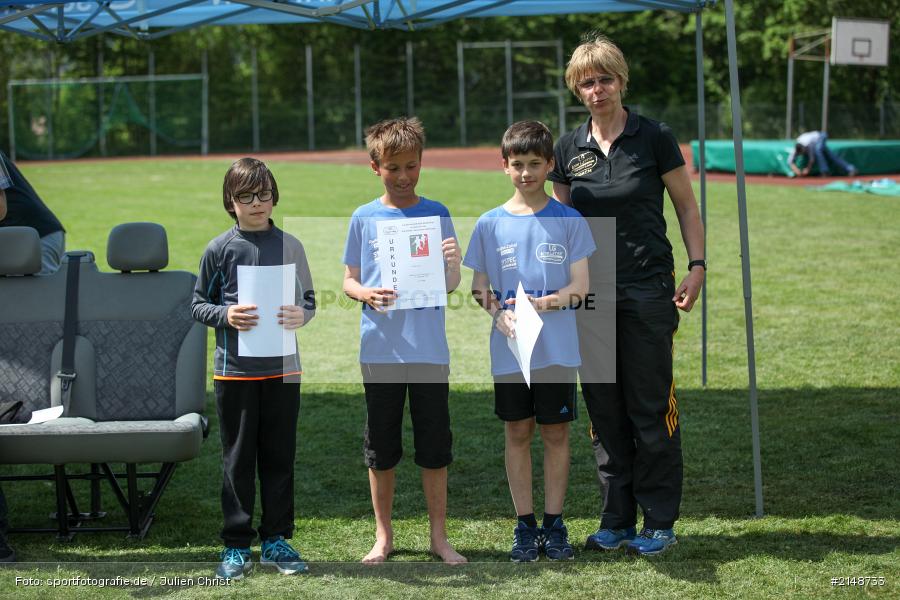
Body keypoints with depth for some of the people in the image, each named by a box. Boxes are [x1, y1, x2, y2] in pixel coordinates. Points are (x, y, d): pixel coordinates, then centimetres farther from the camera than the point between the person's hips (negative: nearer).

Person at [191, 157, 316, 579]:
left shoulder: (290, 246, 4)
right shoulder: (219, 250, 0)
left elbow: (309, 299, 10)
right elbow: (198, 304, 4)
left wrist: (301, 315, -12)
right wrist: (225, 315, -15)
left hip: (283, 368, 2)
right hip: (235, 368, -1)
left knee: (279, 456, 8)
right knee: (238, 458, 5)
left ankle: (275, 539, 19)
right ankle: (236, 545, 13)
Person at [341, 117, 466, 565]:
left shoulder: (436, 214, 3)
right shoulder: (364, 218, 3)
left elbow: (450, 285, 3)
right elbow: (348, 280, 7)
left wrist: (453, 266, -19)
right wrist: (366, 294, -14)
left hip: (429, 347, 0)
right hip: (380, 347, 0)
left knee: (434, 444, 5)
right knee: (381, 445, 8)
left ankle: (439, 536, 17)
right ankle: (383, 536, 22)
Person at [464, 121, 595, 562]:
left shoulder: (569, 220, 0)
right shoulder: (490, 224, 3)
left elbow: (580, 287, -3)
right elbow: (479, 287, 6)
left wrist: (542, 303, -20)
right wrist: (498, 313, -13)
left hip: (558, 348, -1)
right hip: (509, 349, 1)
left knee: (556, 433, 5)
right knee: (517, 434, 6)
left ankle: (554, 523, 16)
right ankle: (525, 525, 16)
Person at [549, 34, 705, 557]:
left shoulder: (654, 138, -3)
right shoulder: (569, 149, 7)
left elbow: (687, 206, 3)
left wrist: (697, 265, -7)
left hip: (648, 290, -4)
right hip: (591, 292, 4)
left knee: (652, 408, -1)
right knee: (604, 410, 7)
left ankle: (659, 522, 9)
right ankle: (616, 520, 17)